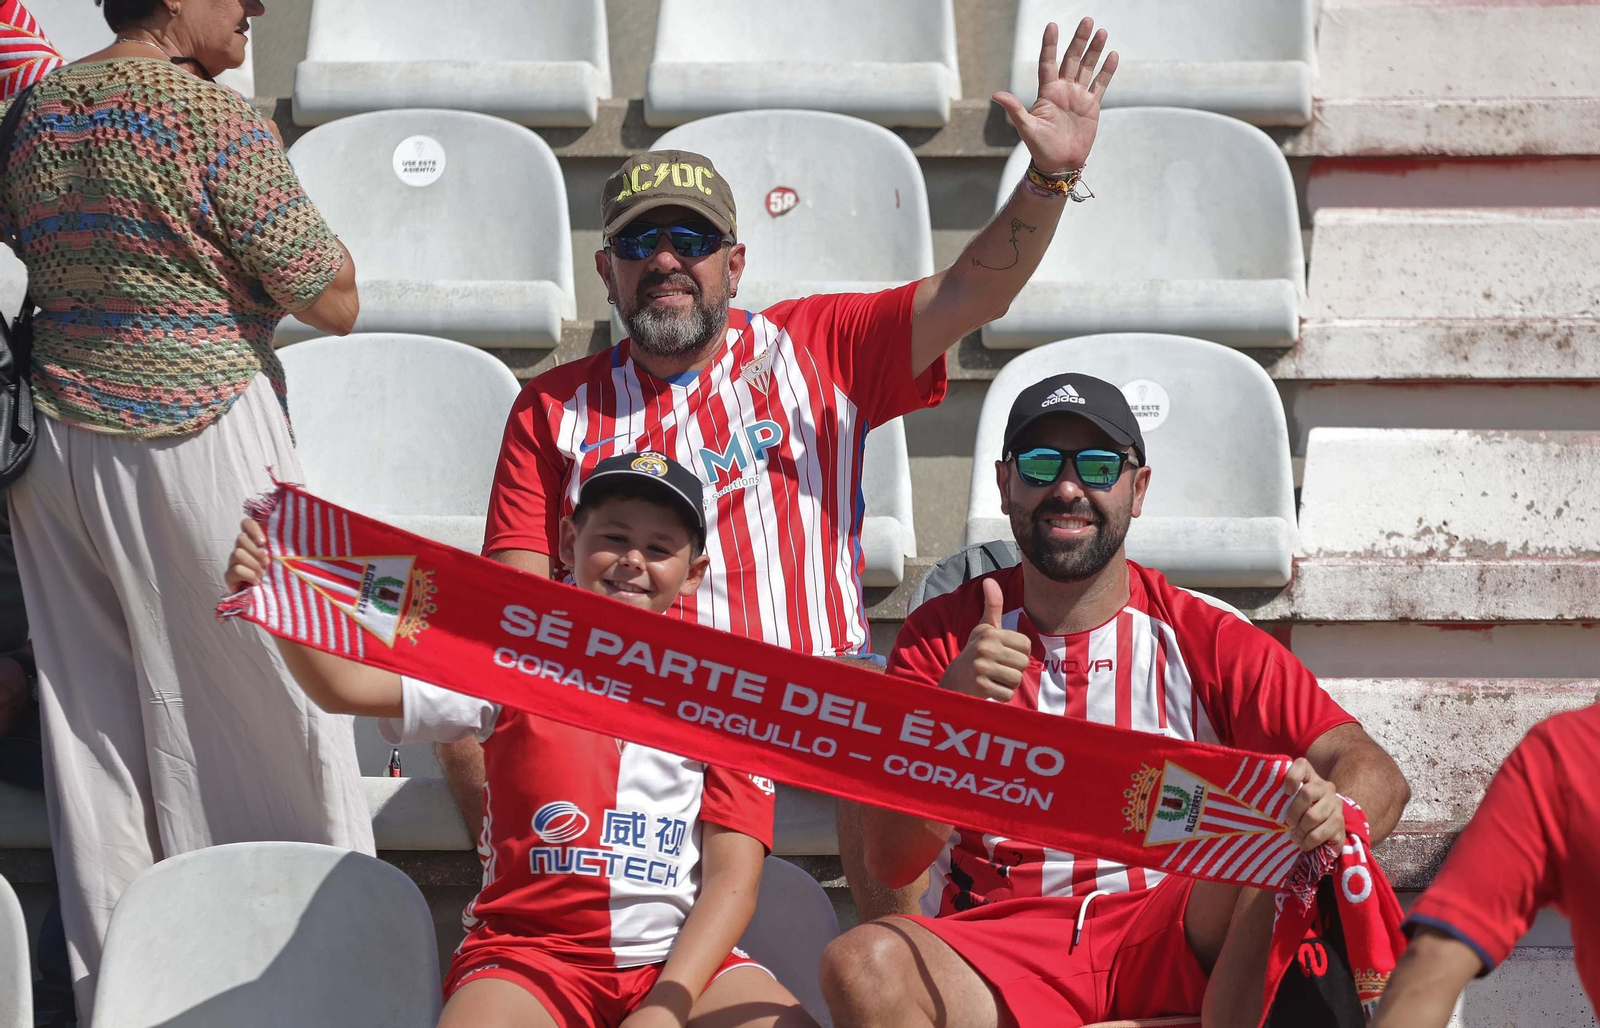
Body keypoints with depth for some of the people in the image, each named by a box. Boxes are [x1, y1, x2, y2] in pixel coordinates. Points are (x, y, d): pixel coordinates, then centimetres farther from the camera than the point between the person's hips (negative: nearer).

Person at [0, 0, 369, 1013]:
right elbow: (335, 301, -12)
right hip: (201, 432, -7)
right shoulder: (213, 119, -14)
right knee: (271, 699, 3)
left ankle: (114, 987, 17)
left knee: (94, 716, 11)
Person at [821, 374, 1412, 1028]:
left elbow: (1376, 776, -3)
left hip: (1179, 950, 0)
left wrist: (1332, 815, -28)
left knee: (1278, 832, -28)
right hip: (996, 952, 0)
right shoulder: (942, 637, 6)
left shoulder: (1207, 642, 5)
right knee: (862, 965, -32)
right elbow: (889, 863, -3)